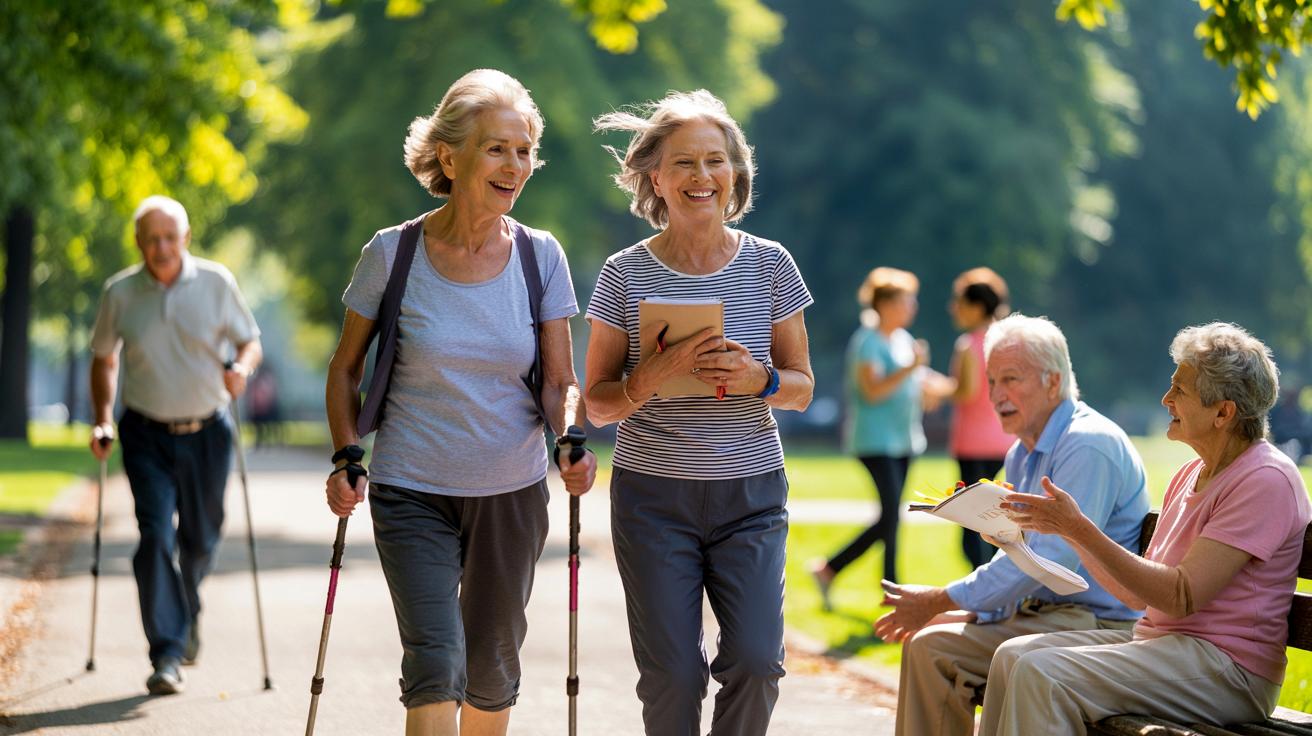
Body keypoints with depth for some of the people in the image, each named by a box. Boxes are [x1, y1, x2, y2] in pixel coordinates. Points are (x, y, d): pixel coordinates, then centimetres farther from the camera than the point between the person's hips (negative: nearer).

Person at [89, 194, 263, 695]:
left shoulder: (216, 283, -5)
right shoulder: (119, 293, -3)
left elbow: (250, 341, 3)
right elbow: (103, 360, 10)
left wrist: (242, 366, -19)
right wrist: (102, 421, 0)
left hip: (207, 432, 1)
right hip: (147, 434, -1)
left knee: (200, 539, 11)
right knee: (155, 536, -14)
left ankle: (188, 610, 44)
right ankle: (167, 656, -12)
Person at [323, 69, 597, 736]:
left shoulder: (540, 257, -3)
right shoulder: (392, 254, -8)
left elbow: (560, 382, 0)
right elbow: (346, 367, 5)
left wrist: (570, 439, -21)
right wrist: (346, 457, -8)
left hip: (512, 494, 3)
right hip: (412, 494, -2)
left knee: (491, 674, 13)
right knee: (435, 666, -18)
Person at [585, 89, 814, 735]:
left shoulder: (770, 265, 2)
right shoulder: (626, 275, -2)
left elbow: (802, 389, 8)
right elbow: (598, 405, 1)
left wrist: (757, 379, -15)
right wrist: (658, 373, -19)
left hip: (751, 493, 1)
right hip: (653, 494, -1)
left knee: (756, 662, -10)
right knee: (672, 675, -4)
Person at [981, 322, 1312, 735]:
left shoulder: (1267, 480, -14)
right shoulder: (1191, 474, 17)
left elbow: (1180, 596, -20)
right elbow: (1138, 594, 15)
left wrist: (1080, 528, -18)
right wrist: (1069, 528, 5)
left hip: (1226, 668, -9)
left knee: (1041, 674, -23)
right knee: (1013, 657, -2)